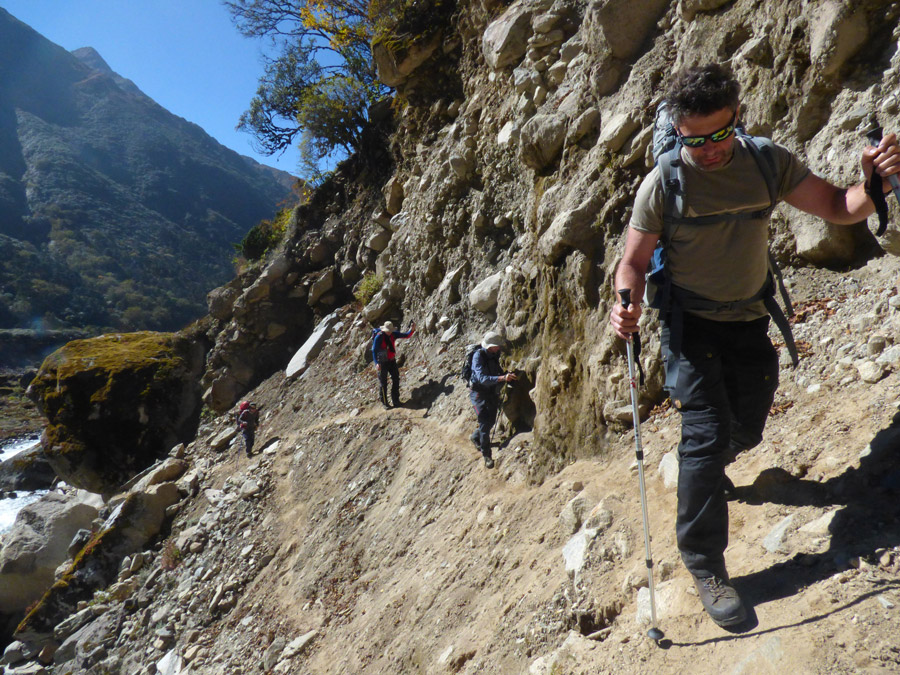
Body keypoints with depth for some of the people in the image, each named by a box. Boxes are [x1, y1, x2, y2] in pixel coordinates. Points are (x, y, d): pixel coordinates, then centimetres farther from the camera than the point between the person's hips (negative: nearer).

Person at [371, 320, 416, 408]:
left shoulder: (393, 334, -3)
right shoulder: (379, 337, -19)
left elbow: (406, 335, 3)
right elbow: (374, 350, -19)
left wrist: (412, 329, -17)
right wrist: (376, 363, -28)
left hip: (392, 361, 6)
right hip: (382, 362, -5)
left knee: (396, 379, 7)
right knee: (383, 382, 4)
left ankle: (395, 400, 19)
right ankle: (384, 402, 16)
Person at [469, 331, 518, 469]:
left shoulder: (495, 354, -3)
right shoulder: (478, 355, -22)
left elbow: (498, 371, 11)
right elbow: (482, 378, -33)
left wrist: (507, 376, -11)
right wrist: (502, 378, -45)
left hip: (493, 392, 7)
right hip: (479, 393, -7)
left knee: (491, 421, 17)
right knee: (485, 423, -11)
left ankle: (475, 437, 45)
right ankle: (486, 455, 1)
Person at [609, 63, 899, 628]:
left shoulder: (768, 162, -4)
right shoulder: (663, 184, -15)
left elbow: (838, 208, 0)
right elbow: (634, 262, -11)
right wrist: (628, 306, -32)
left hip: (748, 323, 5)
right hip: (691, 324, -4)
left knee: (745, 431, 16)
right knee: (708, 433, -12)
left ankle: (704, 466, 52)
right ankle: (704, 563, 3)